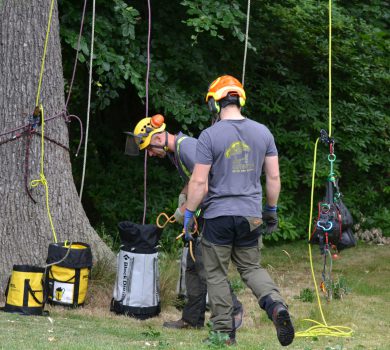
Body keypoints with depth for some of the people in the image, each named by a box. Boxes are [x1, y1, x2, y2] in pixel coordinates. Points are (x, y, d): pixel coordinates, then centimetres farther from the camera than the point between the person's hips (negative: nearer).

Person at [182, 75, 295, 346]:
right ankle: (275, 303, -10)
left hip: (218, 215, -4)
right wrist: (272, 209, 18)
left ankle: (225, 332, 8)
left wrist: (189, 214, -1)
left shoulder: (210, 135, -10)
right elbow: (274, 176, 6)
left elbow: (199, 182, -11)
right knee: (251, 267, 17)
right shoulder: (262, 132, 3)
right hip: (251, 215, 4)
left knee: (217, 275, 7)